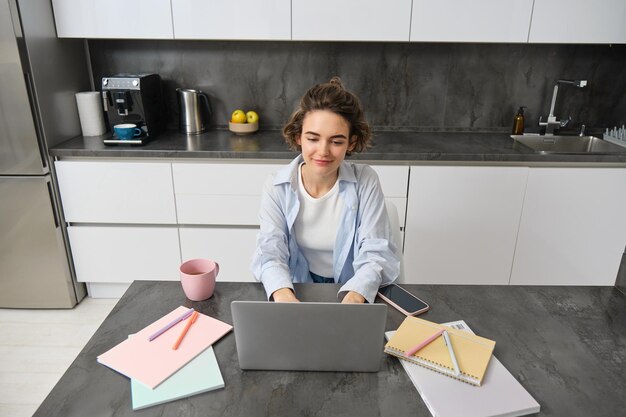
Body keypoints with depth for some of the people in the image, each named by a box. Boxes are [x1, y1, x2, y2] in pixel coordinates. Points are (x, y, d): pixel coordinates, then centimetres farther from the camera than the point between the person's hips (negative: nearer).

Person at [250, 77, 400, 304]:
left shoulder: (365, 181, -10)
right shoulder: (277, 186, -7)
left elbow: (376, 253, -15)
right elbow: (270, 251, -15)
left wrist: (355, 296, -34)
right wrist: (282, 292, -35)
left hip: (354, 292, -1)